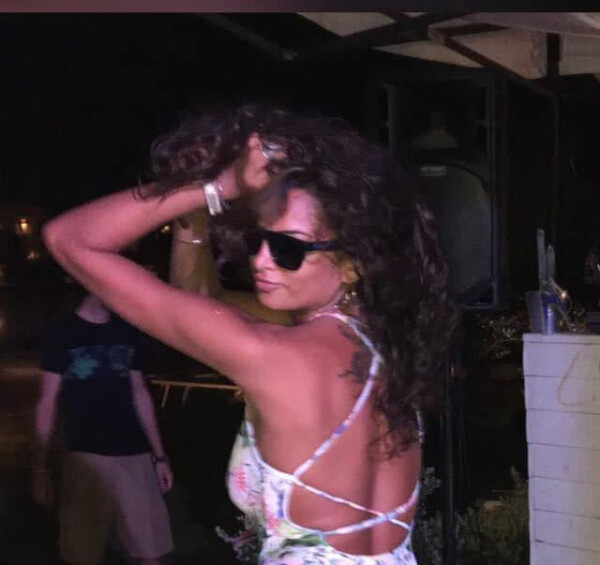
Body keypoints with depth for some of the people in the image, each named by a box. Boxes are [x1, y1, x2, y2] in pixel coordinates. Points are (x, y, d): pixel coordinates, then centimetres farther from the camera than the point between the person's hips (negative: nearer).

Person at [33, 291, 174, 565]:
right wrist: (40, 467, -5)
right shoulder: (62, 333, 0)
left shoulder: (128, 332, 11)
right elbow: (47, 401, 0)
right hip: (85, 455, -3)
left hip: (134, 455, 3)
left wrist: (159, 455, 11)